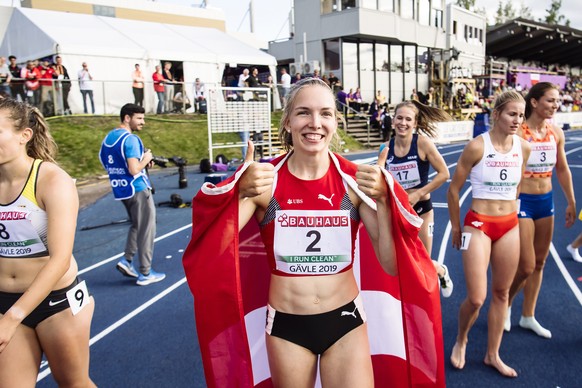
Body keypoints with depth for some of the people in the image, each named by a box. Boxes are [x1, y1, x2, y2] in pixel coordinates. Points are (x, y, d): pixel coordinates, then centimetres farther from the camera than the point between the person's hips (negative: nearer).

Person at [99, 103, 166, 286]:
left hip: (121, 190, 8)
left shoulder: (108, 138, 9)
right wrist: (145, 159, -5)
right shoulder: (130, 139, -17)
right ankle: (145, 273, 7)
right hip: (138, 189, -8)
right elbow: (134, 169, -25)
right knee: (146, 230, 2)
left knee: (136, 225, 24)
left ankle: (127, 260, 15)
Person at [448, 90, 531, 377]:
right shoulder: (477, 146, -14)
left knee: (501, 293, 12)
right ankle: (461, 340, 25)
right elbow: (453, 189, -7)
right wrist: (456, 228, -1)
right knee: (476, 298, -6)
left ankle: (493, 355, 30)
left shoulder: (523, 148, 1)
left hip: (509, 227, 5)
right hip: (478, 225, -5)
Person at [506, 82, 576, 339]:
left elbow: (562, 169, 14)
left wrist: (571, 202, 17)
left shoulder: (556, 133, 3)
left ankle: (528, 316, 29)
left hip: (546, 201, 7)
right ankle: (505, 305, 25)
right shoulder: (518, 132, -16)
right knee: (526, 267, -3)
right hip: (521, 202, -6)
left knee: (539, 263, 14)